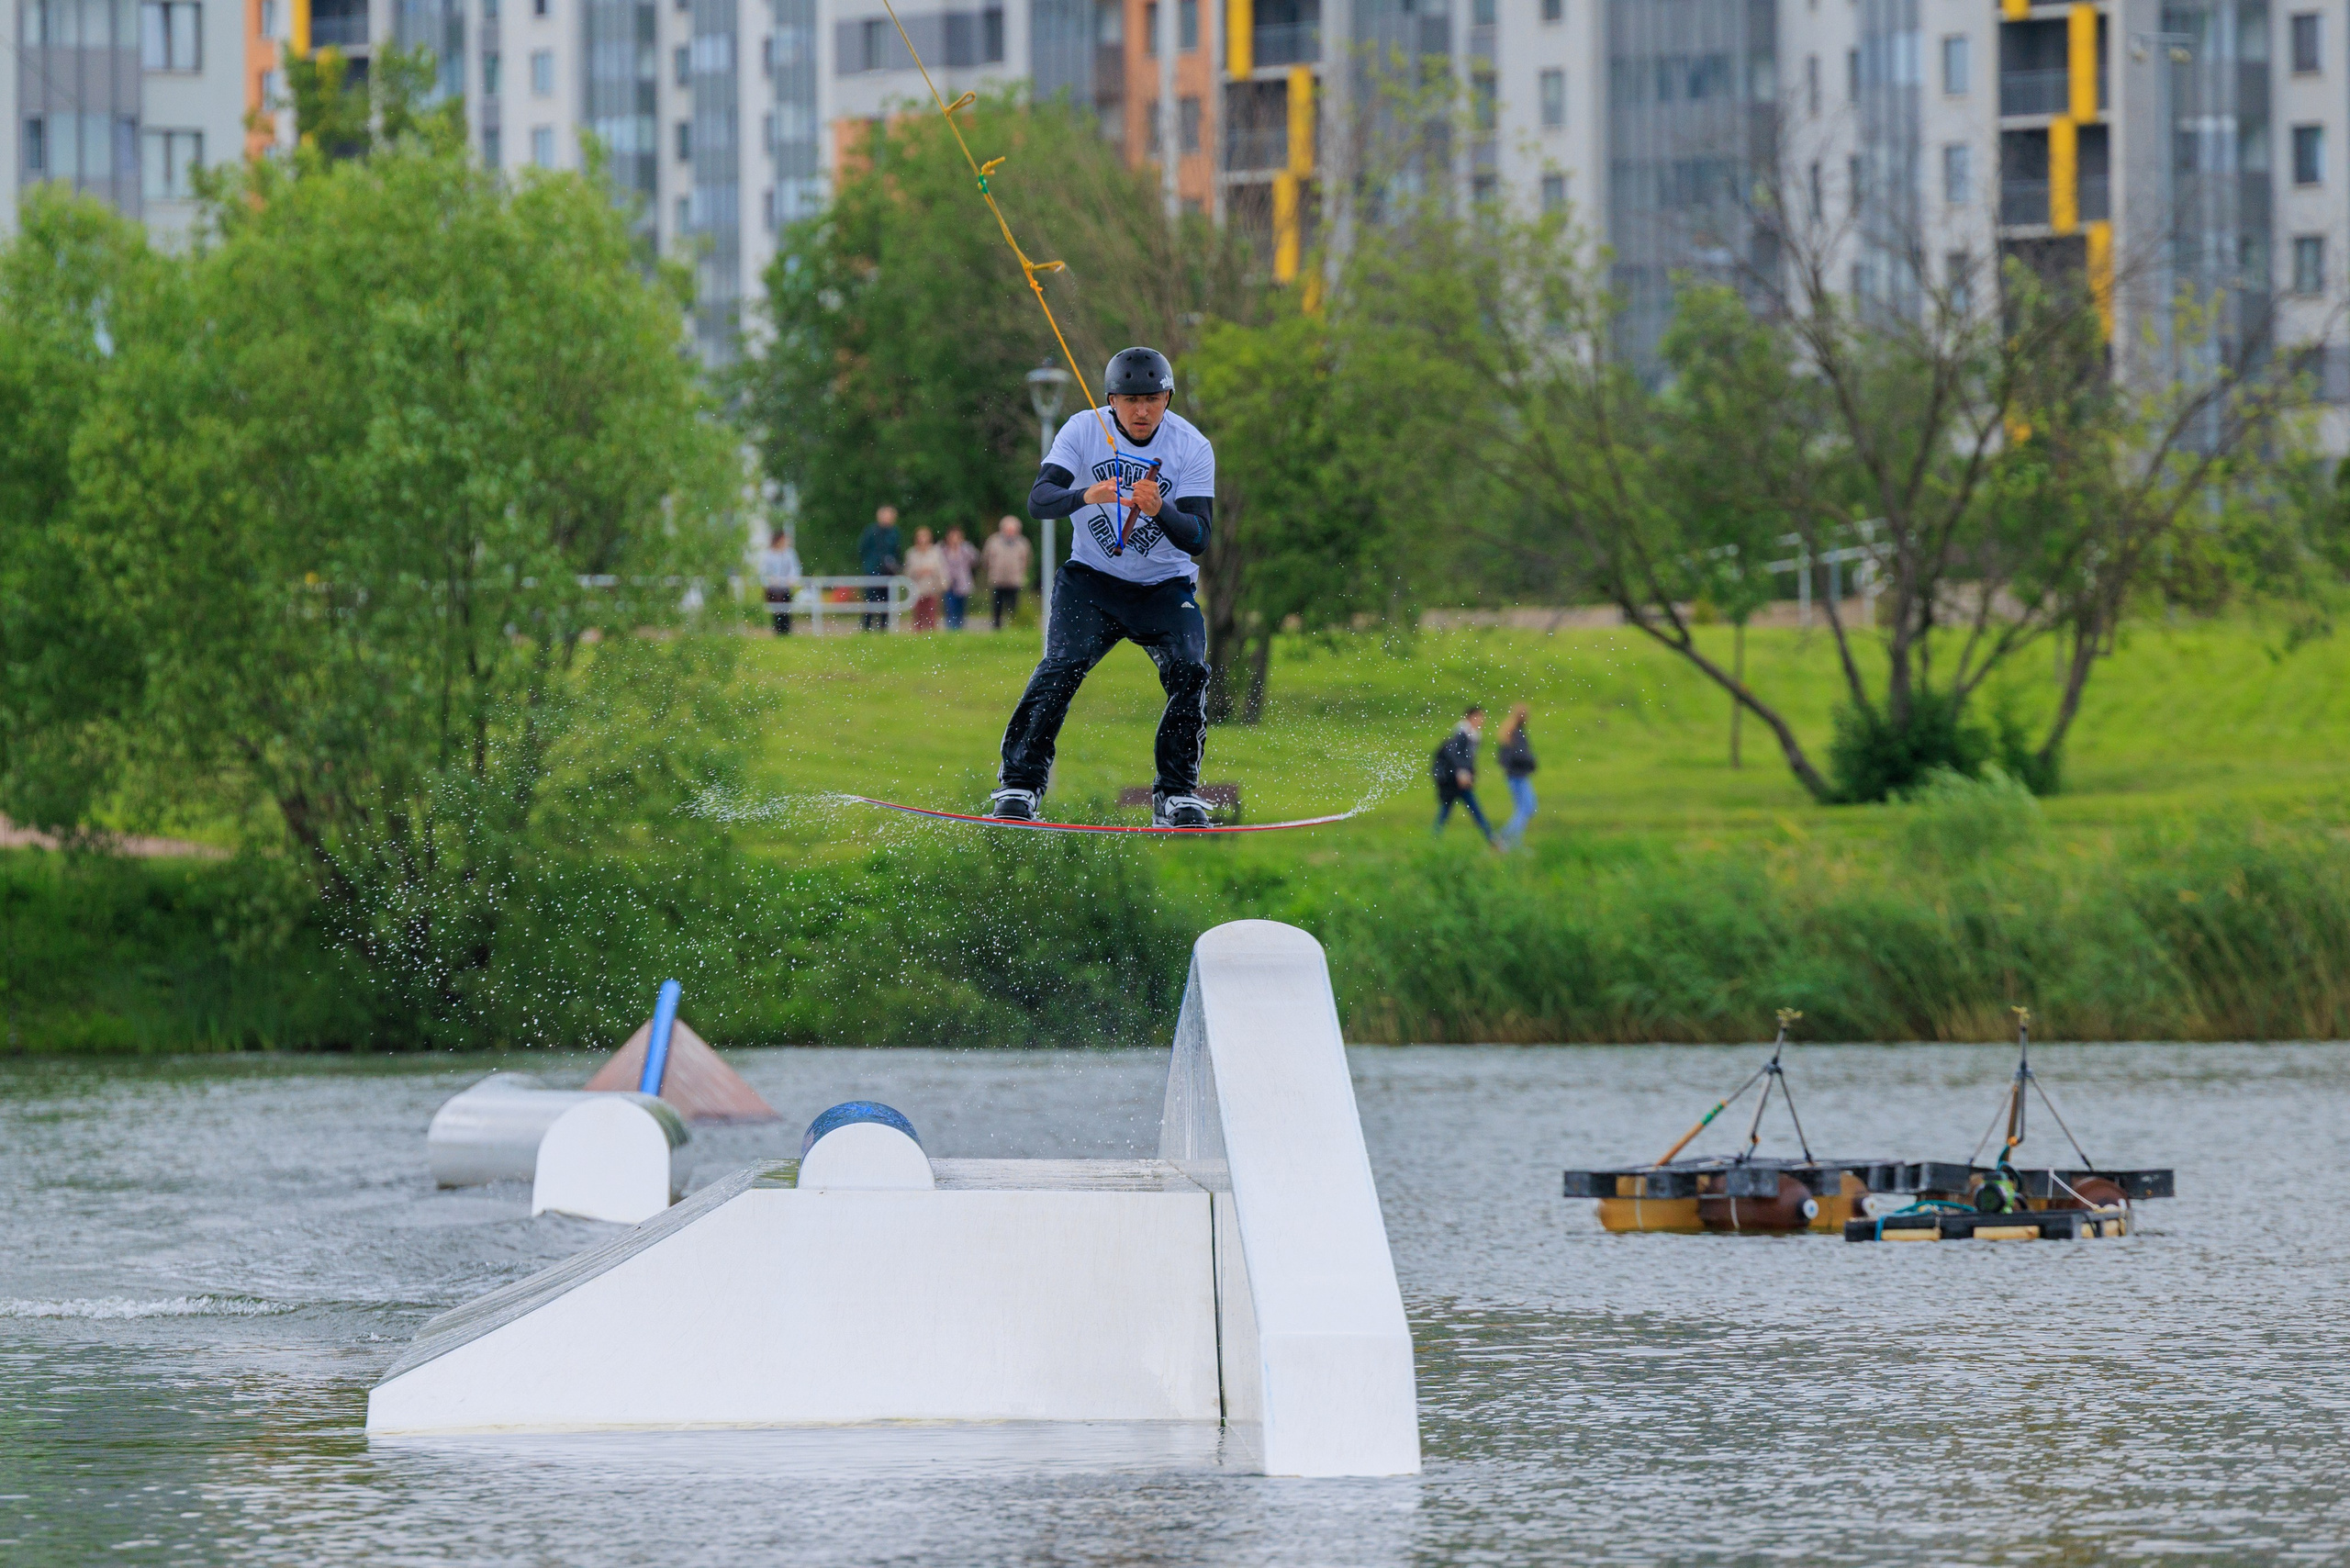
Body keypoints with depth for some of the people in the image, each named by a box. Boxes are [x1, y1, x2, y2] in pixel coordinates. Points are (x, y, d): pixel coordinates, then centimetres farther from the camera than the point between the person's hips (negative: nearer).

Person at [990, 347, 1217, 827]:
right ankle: (1018, 786, -14)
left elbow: (1197, 538, -18)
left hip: (1164, 586, 1)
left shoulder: (1192, 447, -12)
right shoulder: (1084, 430, -12)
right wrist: (1085, 496, -42)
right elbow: (1038, 500, -22)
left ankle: (1176, 795, -6)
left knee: (1190, 673, -20)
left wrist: (1159, 510, -39)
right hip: (1092, 579, -1)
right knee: (1061, 668, -22)